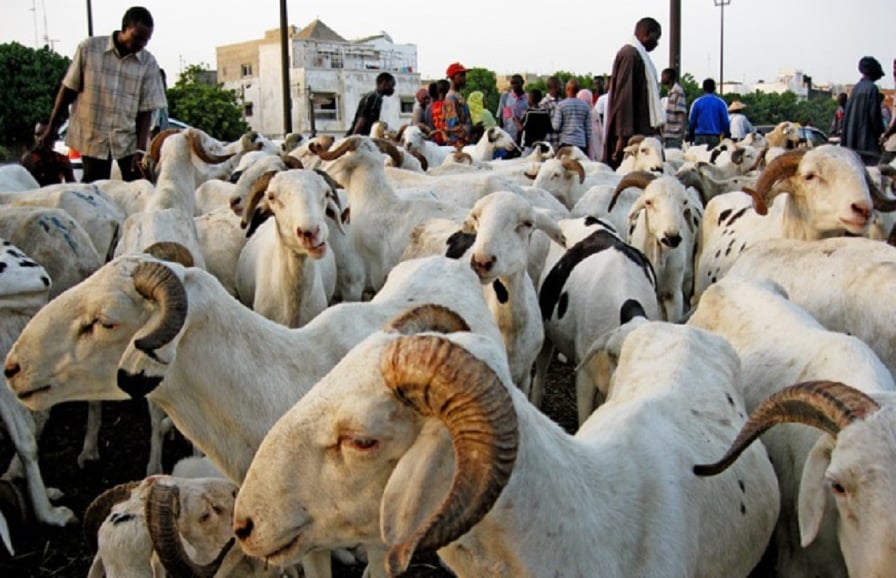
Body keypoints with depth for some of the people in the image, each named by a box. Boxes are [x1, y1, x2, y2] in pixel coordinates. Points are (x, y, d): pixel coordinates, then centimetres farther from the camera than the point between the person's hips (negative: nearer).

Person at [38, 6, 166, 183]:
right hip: (92, 138, -1)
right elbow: (68, 90, 3)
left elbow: (146, 110, -3)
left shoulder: (148, 63, -3)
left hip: (129, 140, 1)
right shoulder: (89, 48, -4)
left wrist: (141, 149, -12)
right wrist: (51, 129, 4)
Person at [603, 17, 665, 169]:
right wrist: (624, 135, -22)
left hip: (640, 131, 10)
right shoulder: (629, 54, -12)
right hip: (632, 134, -10)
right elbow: (623, 96, -19)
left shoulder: (637, 54, 18)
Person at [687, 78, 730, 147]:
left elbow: (692, 121, 4)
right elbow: (725, 121, 2)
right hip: (715, 137, 0)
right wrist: (727, 136, 11)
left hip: (700, 137, 0)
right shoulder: (720, 102, 3)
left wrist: (690, 136, 15)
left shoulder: (697, 102, 2)